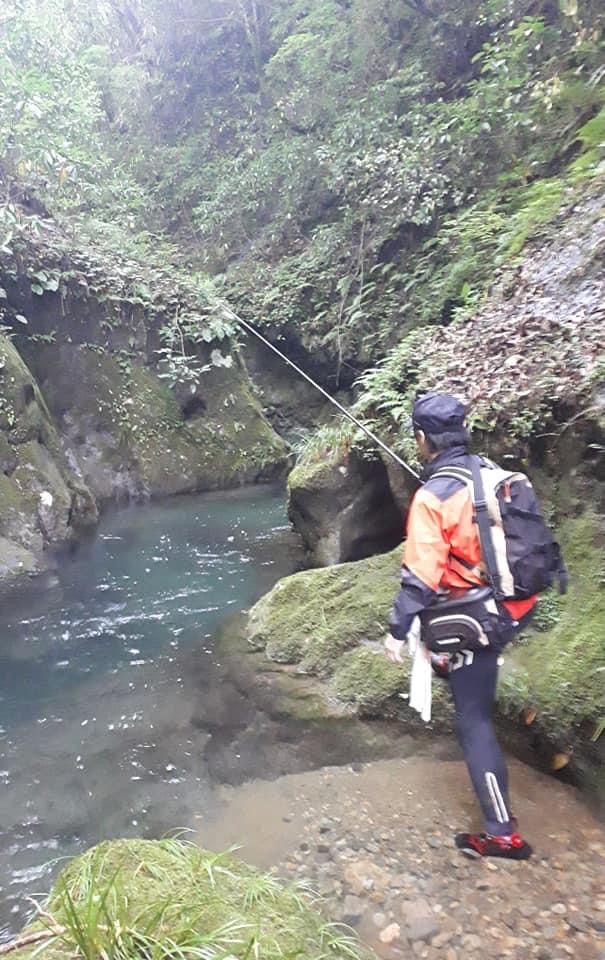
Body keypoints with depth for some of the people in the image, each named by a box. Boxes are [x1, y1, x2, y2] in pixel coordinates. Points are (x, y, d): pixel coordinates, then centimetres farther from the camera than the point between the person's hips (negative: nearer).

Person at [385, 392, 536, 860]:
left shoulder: (432, 497, -22)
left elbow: (420, 577, -22)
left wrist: (398, 631, -10)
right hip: (518, 604, 7)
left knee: (474, 721, 6)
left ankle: (503, 833, 16)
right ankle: (449, 664, 60)